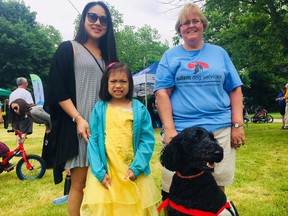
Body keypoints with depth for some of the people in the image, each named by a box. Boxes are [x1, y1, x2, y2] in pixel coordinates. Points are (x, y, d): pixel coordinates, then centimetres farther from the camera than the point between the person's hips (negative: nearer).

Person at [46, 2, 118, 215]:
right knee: (79, 183, 1)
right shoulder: (68, 49, 1)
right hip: (77, 126, -5)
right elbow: (58, 91, -7)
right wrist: (78, 119, -16)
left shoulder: (107, 54, 17)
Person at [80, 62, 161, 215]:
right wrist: (100, 172, -11)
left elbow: (147, 140, -3)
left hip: (133, 172, 0)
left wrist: (136, 168, -12)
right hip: (105, 171, 0)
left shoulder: (139, 109, 1)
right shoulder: (99, 109, 2)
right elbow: (93, 141, -2)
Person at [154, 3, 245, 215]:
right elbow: (162, 93, 0)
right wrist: (169, 129, -10)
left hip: (220, 128, 2)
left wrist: (238, 125, 1)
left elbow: (235, 90, 11)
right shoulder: (170, 56, 8)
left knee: (218, 185, 8)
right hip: (181, 130, -1)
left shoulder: (219, 53, 13)